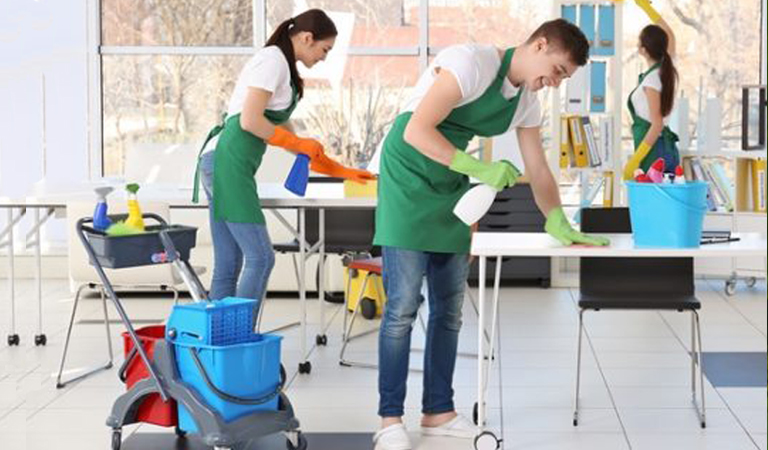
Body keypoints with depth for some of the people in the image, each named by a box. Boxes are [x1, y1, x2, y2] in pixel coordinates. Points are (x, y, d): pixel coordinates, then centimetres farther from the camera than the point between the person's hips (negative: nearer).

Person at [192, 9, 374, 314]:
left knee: (228, 266, 6)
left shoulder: (282, 68, 23)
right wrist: (299, 144, -4)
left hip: (222, 164, 10)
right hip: (229, 163, -10)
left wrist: (339, 170, 29)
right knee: (260, 257, -10)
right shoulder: (274, 59, -7)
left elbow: (280, 132, 28)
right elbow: (250, 121, -17)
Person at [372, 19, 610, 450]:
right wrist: (479, 169, -29)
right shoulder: (472, 63, -20)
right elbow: (417, 131, -25)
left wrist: (562, 228, 0)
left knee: (449, 307, 8)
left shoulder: (527, 101, 6)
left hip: (451, 189, 8)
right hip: (408, 181, -8)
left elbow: (539, 171, 11)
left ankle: (439, 411, 17)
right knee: (404, 305, -10)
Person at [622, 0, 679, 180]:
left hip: (653, 150, -8)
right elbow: (669, 35, 27)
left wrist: (635, 160, -20)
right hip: (669, 149, 8)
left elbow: (657, 124, -17)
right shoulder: (667, 70, 9)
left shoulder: (651, 80, -12)